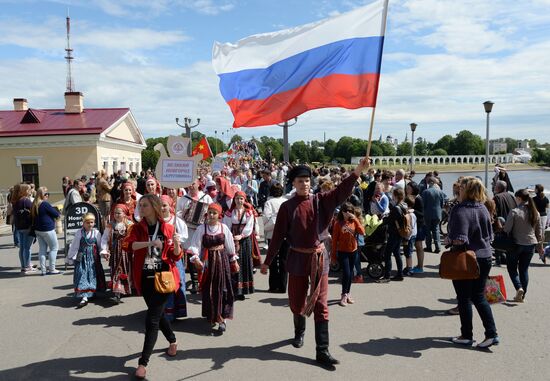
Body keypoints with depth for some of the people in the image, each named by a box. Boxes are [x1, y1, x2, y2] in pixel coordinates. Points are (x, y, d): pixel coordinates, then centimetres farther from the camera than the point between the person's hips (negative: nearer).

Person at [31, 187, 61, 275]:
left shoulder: (34, 204, 7)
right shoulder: (45, 204, -18)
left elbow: (32, 216, 15)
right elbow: (56, 214, -14)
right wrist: (58, 214, 8)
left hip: (38, 230, 8)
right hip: (47, 230, -8)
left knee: (42, 249, 11)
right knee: (54, 248, 4)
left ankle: (43, 270, 14)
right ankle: (52, 269, 4)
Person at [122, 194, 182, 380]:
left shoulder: (168, 228, -2)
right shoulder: (137, 228, 1)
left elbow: (176, 257, 1)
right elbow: (127, 245, -19)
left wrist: (176, 244, -20)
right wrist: (150, 243, -32)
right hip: (145, 278, 3)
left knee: (152, 319, -7)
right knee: (157, 313, 18)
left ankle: (143, 362, 3)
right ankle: (173, 340, 44)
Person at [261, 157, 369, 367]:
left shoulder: (320, 201, -3)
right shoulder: (287, 207, -6)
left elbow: (342, 192, -18)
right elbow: (278, 235, -3)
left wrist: (358, 171, -33)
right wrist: (267, 261, -2)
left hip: (319, 257, 0)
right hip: (297, 258, 0)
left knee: (320, 304, 2)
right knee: (296, 301, 15)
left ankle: (322, 351, 7)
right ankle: (299, 332, 45)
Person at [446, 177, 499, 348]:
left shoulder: (461, 210, -20)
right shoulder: (483, 209, 4)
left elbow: (459, 239, -27)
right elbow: (490, 235, 12)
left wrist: (448, 239, -8)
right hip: (485, 257, 7)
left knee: (464, 298, 8)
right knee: (479, 297, 18)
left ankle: (467, 336, 20)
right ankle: (491, 334, 15)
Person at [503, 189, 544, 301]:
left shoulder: (514, 212, -15)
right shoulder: (535, 213, 2)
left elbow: (507, 229, -15)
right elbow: (539, 232, 9)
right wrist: (540, 246, 17)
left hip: (516, 244, -5)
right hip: (531, 244, 5)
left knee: (511, 267, 12)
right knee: (524, 269, 13)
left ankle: (519, 288, -8)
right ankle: (522, 296, 18)